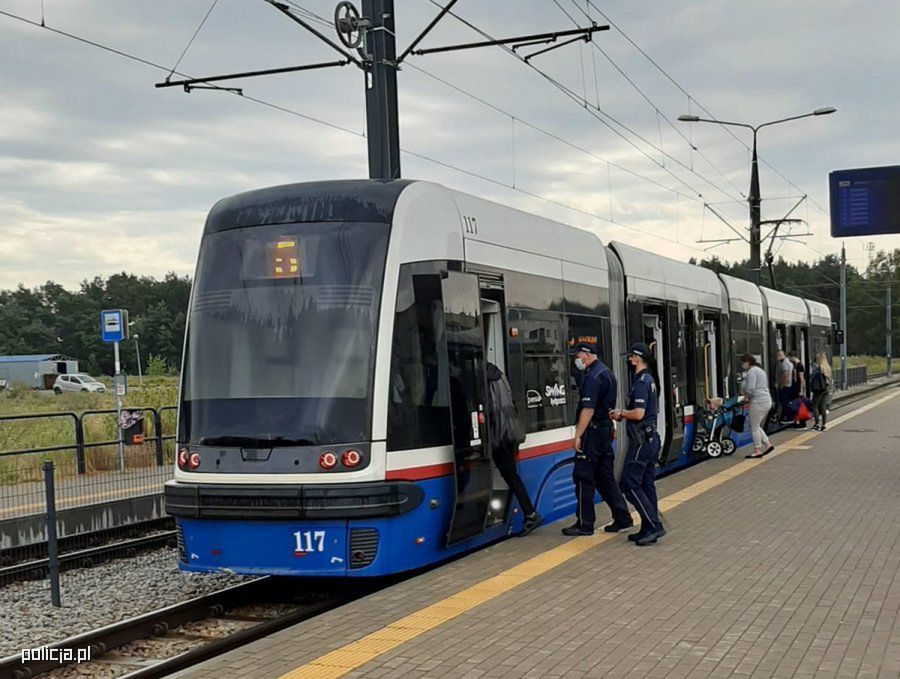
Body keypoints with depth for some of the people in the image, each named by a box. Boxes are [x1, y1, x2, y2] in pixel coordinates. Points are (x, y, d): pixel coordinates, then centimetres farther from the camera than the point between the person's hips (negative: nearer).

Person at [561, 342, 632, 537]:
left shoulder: (593, 377, -16)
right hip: (606, 430, 10)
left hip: (592, 432, -10)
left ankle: (584, 524, -1)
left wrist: (578, 435, -20)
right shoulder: (606, 372, 16)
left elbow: (588, 409, -22)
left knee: (583, 477, -4)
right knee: (605, 477, 14)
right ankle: (622, 518, 15)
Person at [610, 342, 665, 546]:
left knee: (630, 483, -7)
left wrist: (621, 413, -7)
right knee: (646, 484, 12)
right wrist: (624, 414, 14)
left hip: (642, 441, -10)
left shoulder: (641, 382, -16)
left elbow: (638, 413, -24)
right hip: (651, 438, 10)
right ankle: (649, 529, 14)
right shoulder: (650, 380, 16)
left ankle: (653, 525, -10)